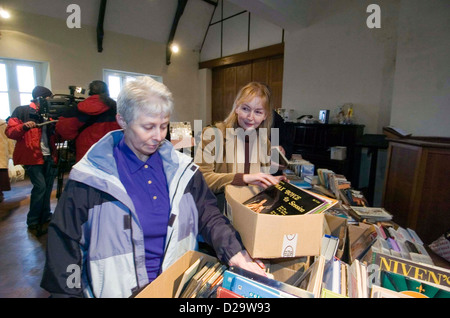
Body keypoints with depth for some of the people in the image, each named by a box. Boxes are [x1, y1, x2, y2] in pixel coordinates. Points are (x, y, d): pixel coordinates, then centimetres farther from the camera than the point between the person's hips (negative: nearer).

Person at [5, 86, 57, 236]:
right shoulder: (22, 111, -1)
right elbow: (9, 131, -6)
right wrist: (24, 127, -25)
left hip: (48, 156, 6)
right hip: (32, 156, -6)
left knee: (48, 187, 9)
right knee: (40, 186, -13)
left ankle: (45, 218, 23)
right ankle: (32, 223, 2)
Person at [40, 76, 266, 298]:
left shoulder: (182, 169, 0)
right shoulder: (89, 179, -9)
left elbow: (209, 215, -1)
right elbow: (65, 245, -2)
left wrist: (233, 252, -15)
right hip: (119, 291, -1)